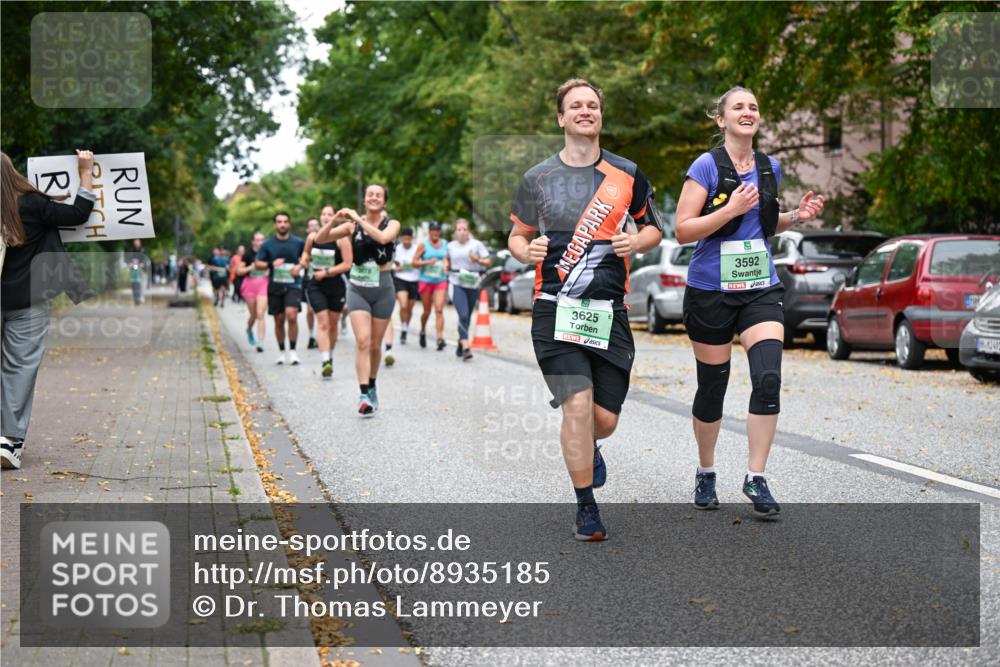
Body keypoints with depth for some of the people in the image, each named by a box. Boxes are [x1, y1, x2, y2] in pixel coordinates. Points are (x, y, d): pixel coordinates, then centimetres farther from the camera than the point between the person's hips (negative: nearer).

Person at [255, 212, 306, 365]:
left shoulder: (298, 242, 2)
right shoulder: (268, 244, 3)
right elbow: (257, 263, 5)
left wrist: (300, 266, -4)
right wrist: (271, 264, -13)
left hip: (293, 285, -2)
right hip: (275, 287, 2)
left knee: (291, 315, -20)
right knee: (279, 321, 7)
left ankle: (292, 351, -10)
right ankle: (281, 353, 22)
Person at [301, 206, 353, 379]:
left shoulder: (341, 239, -10)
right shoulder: (312, 237, 2)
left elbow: (347, 264, -14)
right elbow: (306, 251, 23)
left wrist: (326, 272, -17)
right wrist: (305, 259, 0)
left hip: (336, 285, -1)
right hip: (316, 285, 1)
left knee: (333, 324, 11)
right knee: (322, 322, -12)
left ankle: (330, 357, 30)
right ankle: (325, 361, -21)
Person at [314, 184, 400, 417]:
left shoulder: (392, 224, -1)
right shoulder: (353, 225, 1)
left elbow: (382, 238, -25)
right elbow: (320, 239, -2)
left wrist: (358, 219, -23)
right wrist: (334, 220, -19)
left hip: (382, 289, 0)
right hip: (358, 289, 0)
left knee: (375, 344, 10)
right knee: (362, 341, -15)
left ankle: (371, 387, 30)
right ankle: (364, 394, -19)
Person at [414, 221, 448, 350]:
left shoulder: (444, 244, 8)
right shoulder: (423, 244, -1)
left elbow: (447, 259, 22)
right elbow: (414, 263, -2)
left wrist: (446, 264, -1)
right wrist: (428, 262, -16)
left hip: (441, 281, 1)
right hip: (426, 280, -1)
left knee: (439, 310, -12)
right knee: (427, 311, 8)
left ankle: (440, 338, -18)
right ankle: (423, 331, 37)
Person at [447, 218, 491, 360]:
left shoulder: (476, 244, 4)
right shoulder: (450, 246, 11)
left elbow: (488, 262, 2)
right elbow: (448, 260, 27)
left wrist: (478, 260, -16)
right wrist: (447, 267, 6)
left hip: (472, 283, 1)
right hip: (457, 283, -1)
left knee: (467, 317, 10)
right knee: (463, 315, -16)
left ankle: (460, 343, 28)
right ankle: (465, 347, -24)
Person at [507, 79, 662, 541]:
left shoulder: (626, 175, 9)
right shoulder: (537, 178, 6)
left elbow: (654, 228, 18)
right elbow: (516, 236, 15)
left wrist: (636, 243, -4)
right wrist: (528, 251, -8)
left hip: (608, 311, 2)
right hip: (556, 308, -2)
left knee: (605, 418, 2)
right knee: (578, 405, -15)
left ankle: (587, 447, 42)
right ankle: (586, 508, 1)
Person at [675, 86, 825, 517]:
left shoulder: (769, 168, 9)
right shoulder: (707, 166, -8)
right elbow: (683, 231, -13)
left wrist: (796, 216, 6)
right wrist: (731, 209, -23)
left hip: (761, 289, 3)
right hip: (711, 291, -3)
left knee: (769, 378, -15)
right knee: (712, 385, 8)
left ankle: (756, 478, -7)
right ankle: (706, 473, 29)